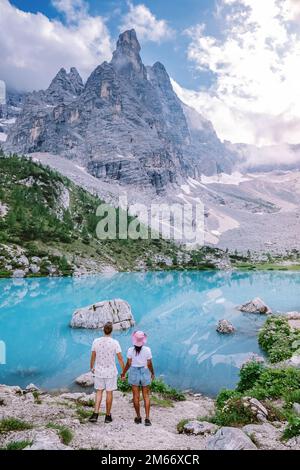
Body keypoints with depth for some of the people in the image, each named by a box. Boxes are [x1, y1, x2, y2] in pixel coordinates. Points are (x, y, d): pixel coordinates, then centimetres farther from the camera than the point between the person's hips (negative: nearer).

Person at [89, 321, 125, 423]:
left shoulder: (96, 341, -7)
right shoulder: (115, 343, -14)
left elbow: (93, 356, 3)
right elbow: (120, 358, -12)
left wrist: (92, 368, 19)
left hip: (99, 371, 2)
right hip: (111, 372, -2)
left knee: (99, 392, 15)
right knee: (109, 393, 10)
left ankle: (95, 414, 5)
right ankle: (108, 416, 20)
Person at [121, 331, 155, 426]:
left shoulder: (130, 350, -13)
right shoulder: (147, 350, -12)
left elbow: (128, 364, -8)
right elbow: (149, 364, -6)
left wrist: (123, 373, 6)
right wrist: (152, 373, 10)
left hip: (134, 373, 0)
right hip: (145, 372, 0)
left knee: (136, 396, 13)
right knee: (146, 396, 12)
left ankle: (138, 417, 24)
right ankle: (147, 418, 6)